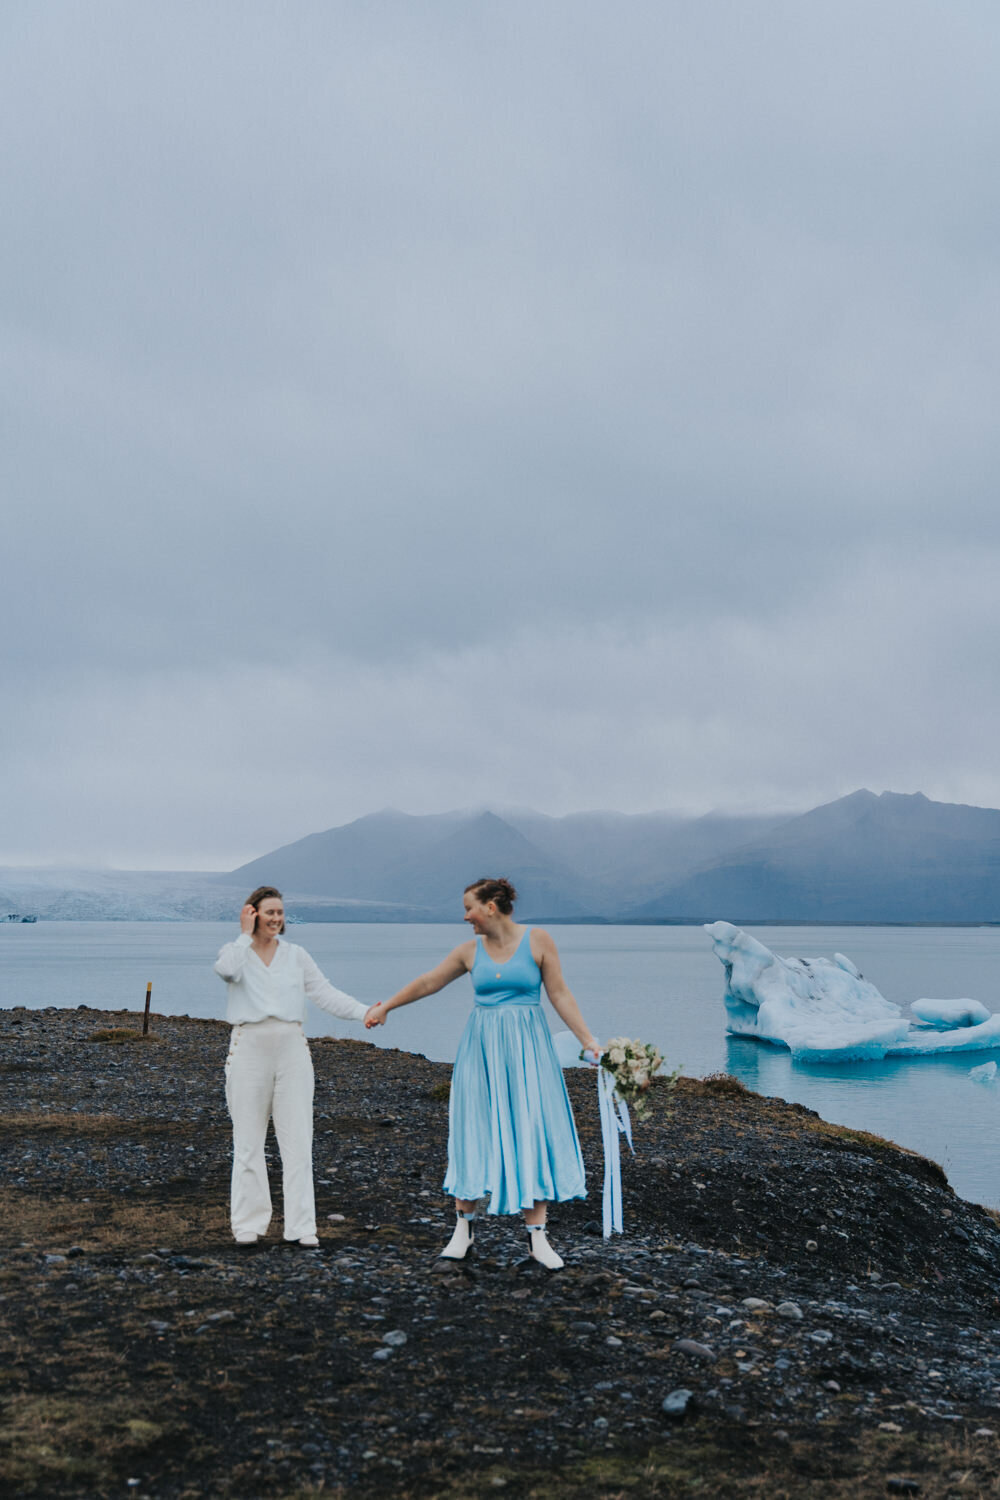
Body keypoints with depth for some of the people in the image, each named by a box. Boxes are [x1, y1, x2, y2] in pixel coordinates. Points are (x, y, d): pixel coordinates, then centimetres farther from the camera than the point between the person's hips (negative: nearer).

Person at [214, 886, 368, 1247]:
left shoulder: (296, 955, 12)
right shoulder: (235, 951, 6)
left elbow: (324, 993, 5)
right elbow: (228, 970, -19)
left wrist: (364, 1011, -7)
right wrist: (246, 934, -8)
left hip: (291, 1047, 2)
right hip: (249, 1047, -2)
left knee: (297, 1139, -1)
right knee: (248, 1140, 3)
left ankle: (302, 1226, 3)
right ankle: (248, 1224, 14)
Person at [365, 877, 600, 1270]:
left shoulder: (538, 940, -3)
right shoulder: (470, 950, 5)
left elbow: (559, 994, -2)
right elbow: (428, 982, 16)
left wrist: (588, 1040, -6)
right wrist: (386, 1006, 23)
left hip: (527, 1048, -3)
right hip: (481, 1048, 3)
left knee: (531, 1134, -3)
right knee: (473, 1134, 3)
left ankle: (536, 1236, 4)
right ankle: (464, 1225, 17)